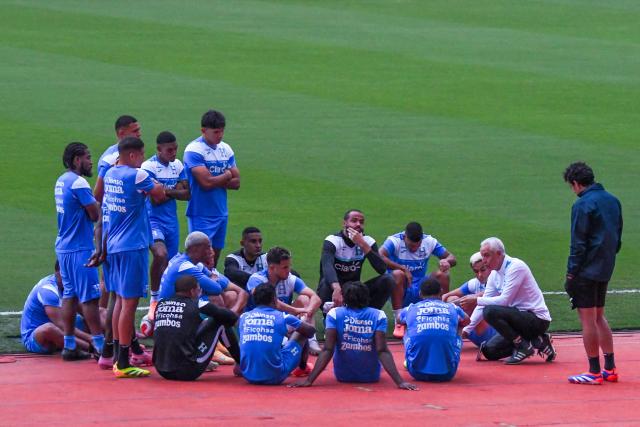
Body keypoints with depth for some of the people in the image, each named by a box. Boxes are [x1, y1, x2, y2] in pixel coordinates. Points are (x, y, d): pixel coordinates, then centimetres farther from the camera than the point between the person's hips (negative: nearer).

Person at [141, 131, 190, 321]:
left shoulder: (178, 166, 8)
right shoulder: (148, 167, -12)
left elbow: (187, 194, 3)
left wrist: (167, 191, -14)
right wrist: (176, 191, -5)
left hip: (172, 221, 7)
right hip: (153, 220, -7)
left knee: (170, 263, 11)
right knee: (160, 254, -28)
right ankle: (154, 299, -16)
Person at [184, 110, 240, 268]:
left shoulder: (226, 149, 8)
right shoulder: (194, 150, -13)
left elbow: (236, 182, 5)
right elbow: (206, 182, -21)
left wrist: (215, 181, -11)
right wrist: (227, 176, -4)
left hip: (221, 213, 6)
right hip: (201, 215, -6)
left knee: (215, 256, 10)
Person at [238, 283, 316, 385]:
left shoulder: (243, 317, 7)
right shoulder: (281, 317, -2)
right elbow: (311, 331, 14)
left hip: (248, 376, 3)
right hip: (275, 377, -3)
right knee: (301, 334, 19)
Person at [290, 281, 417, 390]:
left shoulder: (335, 314, -9)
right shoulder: (378, 316, -10)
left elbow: (327, 350, -17)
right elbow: (382, 351, -19)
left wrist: (309, 380, -19)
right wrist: (400, 382, -21)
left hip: (342, 376, 0)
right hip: (371, 376, 0)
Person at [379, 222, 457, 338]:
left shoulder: (429, 241, -1)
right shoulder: (395, 241, -13)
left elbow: (452, 258, 1)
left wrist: (446, 261, -23)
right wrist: (403, 268, -36)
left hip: (420, 292, 3)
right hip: (400, 290, -3)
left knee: (442, 275, -20)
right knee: (397, 274, -35)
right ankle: (399, 323, -30)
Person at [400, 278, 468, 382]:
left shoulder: (411, 309, 12)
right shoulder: (452, 308, 13)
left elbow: (399, 320, 39)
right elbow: (465, 320, 39)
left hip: (418, 373, 0)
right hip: (446, 374, 0)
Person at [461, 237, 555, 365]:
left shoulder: (516, 267, -17)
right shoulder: (494, 275, 9)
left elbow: (505, 300, -23)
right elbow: (484, 303, 11)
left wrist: (476, 300, -20)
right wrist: (466, 329, 6)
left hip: (537, 319, -9)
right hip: (521, 318, 9)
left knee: (490, 311, -27)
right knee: (489, 351, 3)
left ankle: (523, 346, -15)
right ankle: (537, 342, 8)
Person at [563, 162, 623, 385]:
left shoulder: (583, 205, -14)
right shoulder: (613, 201, 9)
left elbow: (578, 244, -16)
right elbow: (618, 237, 14)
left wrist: (571, 273, -11)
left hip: (587, 272, -8)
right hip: (606, 270, 8)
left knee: (587, 319, -2)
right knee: (599, 317, 17)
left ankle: (594, 372, -1)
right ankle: (610, 368, 17)